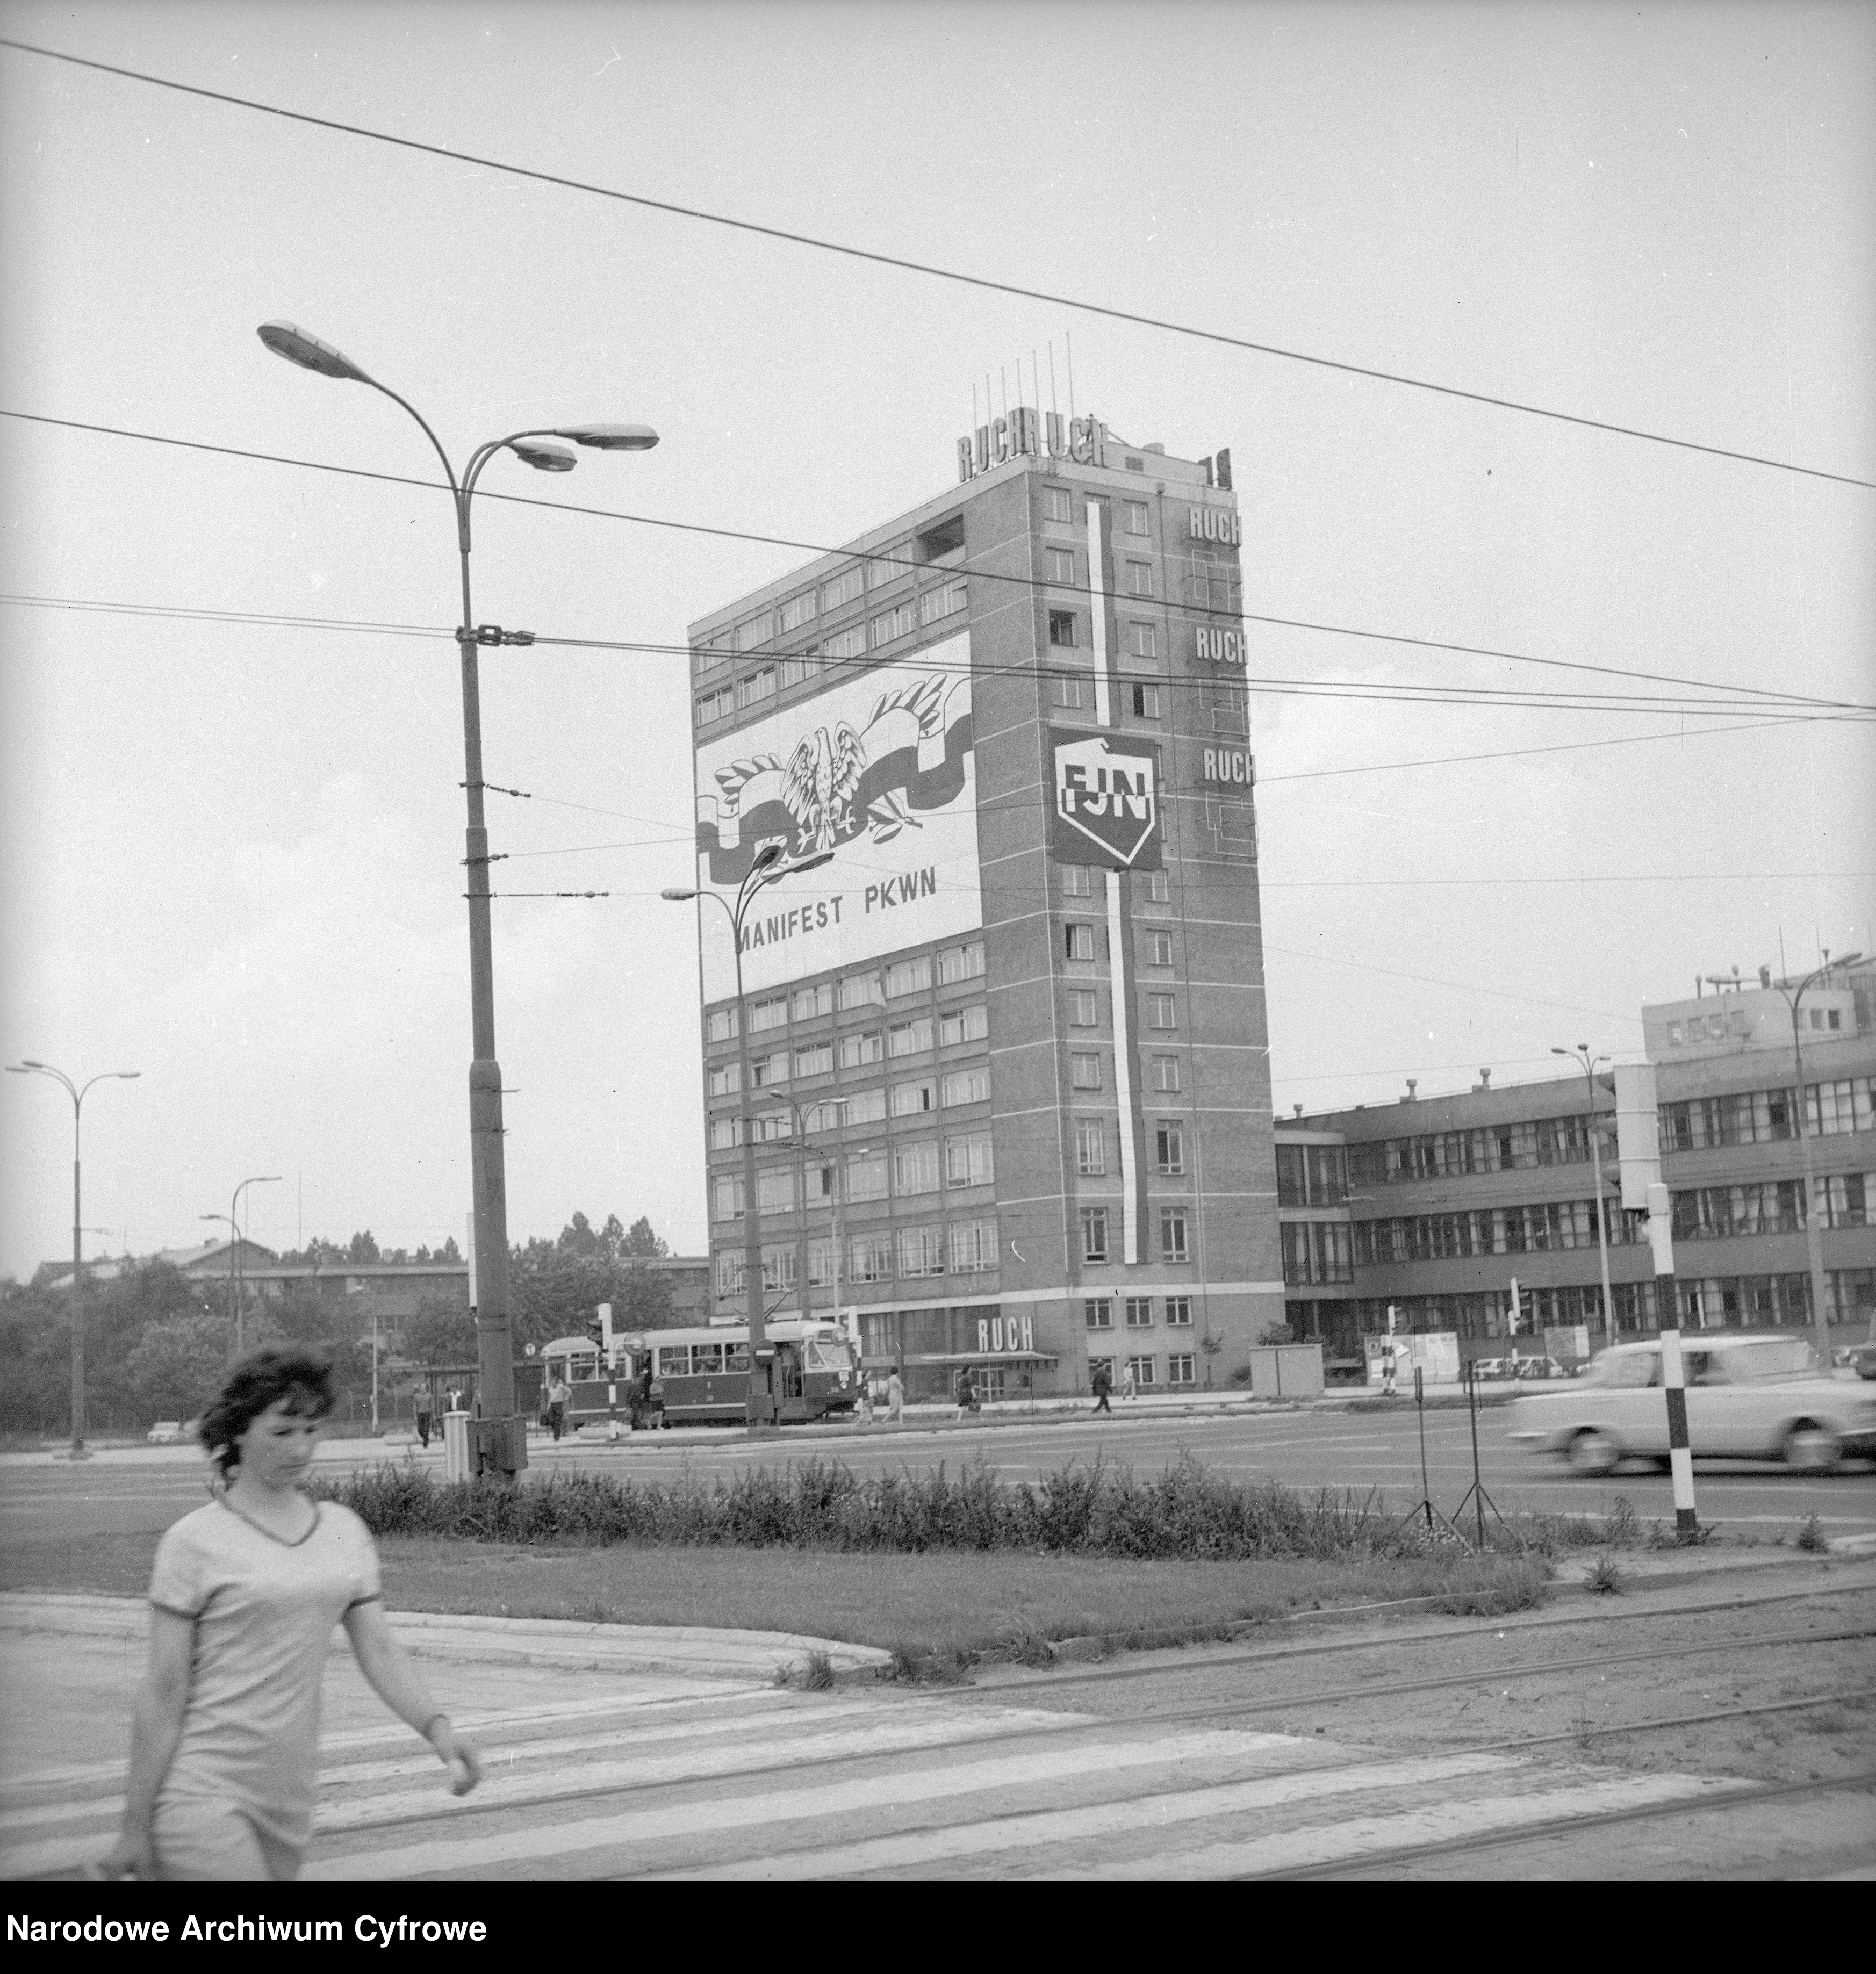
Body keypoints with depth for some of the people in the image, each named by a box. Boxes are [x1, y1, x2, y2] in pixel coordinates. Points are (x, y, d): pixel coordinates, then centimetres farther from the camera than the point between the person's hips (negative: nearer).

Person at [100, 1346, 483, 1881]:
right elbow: (163, 1691, -8)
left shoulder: (345, 1531, 7)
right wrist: (135, 1827, -7)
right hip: (201, 1792, -5)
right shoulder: (195, 1541, -8)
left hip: (288, 1797, 5)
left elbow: (379, 1649, 2)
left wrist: (436, 1726, -16)